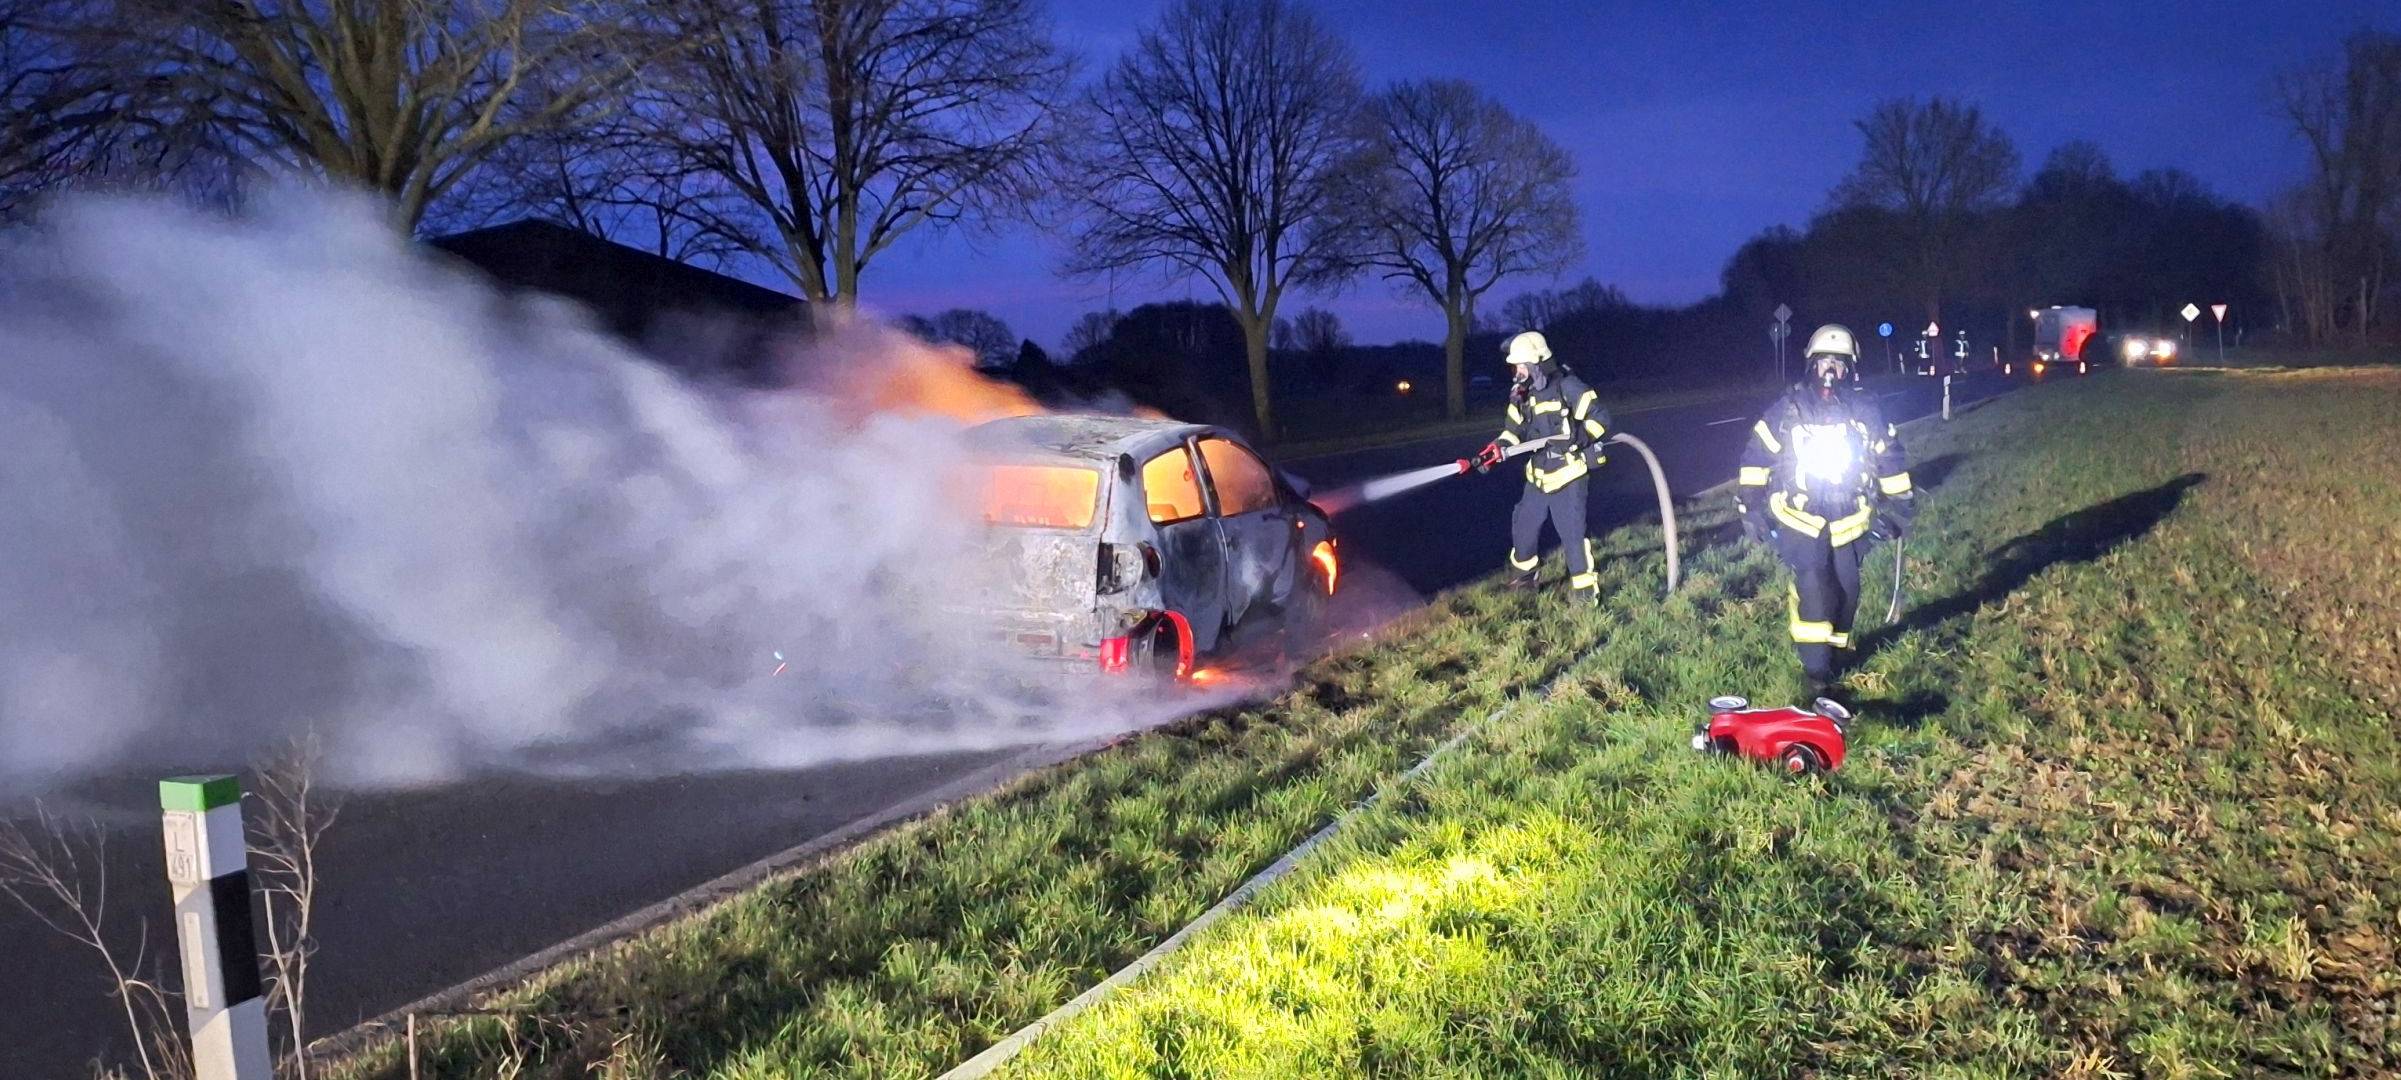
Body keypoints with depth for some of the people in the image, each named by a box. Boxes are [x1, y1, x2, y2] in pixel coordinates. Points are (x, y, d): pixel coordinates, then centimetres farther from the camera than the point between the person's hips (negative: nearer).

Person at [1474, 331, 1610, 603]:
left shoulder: (1567, 387, -16)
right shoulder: (1522, 393, 6)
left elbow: (1600, 417, -16)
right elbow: (1515, 431, 12)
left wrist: (1578, 438, -30)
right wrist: (1493, 453, -3)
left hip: (1567, 476, -8)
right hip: (1538, 476, 8)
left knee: (1572, 533, -9)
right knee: (1523, 525, 17)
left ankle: (1586, 594, 1)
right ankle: (1523, 576, 39)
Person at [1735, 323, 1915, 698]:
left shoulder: (1866, 413, 1)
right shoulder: (1787, 410, -4)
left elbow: (1890, 457, 12)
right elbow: (1757, 455, 1)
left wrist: (1899, 505, 14)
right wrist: (1751, 506, -1)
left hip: (1848, 521, 3)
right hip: (1799, 517, -3)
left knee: (1846, 590, 3)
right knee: (1813, 587, -17)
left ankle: (1835, 652, 25)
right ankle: (1817, 671, -13)